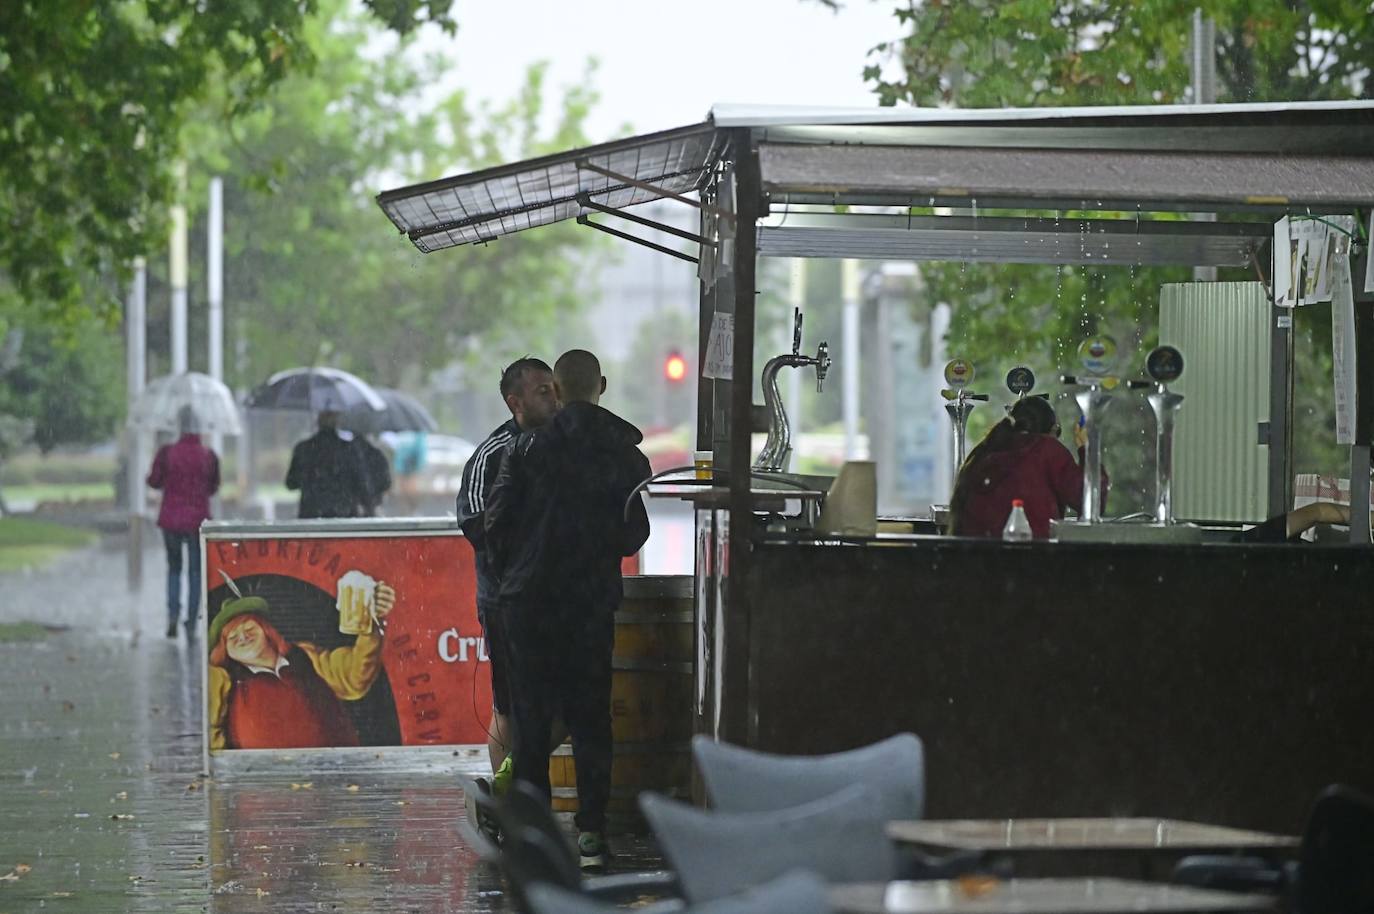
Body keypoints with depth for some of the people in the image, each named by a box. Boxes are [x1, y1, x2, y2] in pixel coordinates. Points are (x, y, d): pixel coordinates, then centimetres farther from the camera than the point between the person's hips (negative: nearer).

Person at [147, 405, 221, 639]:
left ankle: (173, 613, 0)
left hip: (171, 519, 0)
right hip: (198, 520, 0)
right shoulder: (209, 457, -8)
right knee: (195, 571, 9)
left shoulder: (167, 453, -10)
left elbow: (154, 481, 0)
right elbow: (213, 488, 4)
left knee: (174, 567, 18)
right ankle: (192, 624, 4)